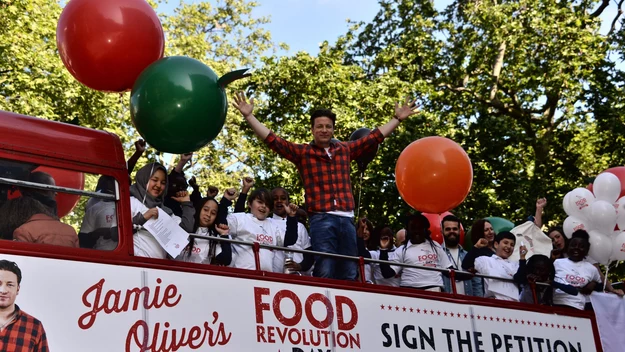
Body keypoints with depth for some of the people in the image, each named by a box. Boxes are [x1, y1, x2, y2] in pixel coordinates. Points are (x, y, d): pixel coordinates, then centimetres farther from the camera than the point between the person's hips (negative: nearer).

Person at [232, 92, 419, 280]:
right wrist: (249, 116, -6)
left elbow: (374, 137, 23)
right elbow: (272, 140, 1)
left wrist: (398, 118, 24)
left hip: (347, 219, 4)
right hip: (321, 219, -4)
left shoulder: (345, 149, 16)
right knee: (325, 275, -10)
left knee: (349, 276, 6)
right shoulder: (302, 152, 7)